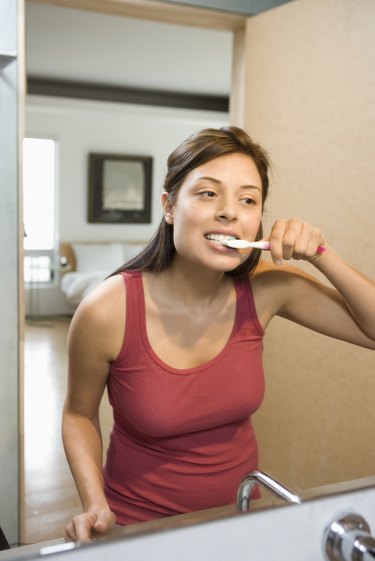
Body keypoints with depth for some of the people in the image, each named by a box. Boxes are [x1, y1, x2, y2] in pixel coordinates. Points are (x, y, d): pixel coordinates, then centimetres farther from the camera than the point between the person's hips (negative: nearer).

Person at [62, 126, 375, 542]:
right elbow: (79, 414, -8)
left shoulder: (265, 289, -16)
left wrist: (320, 256, -22)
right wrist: (95, 507, -21)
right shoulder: (107, 311, -24)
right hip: (139, 523, -3)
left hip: (238, 506, 3)